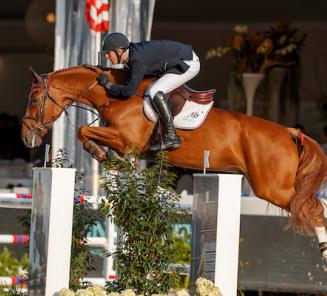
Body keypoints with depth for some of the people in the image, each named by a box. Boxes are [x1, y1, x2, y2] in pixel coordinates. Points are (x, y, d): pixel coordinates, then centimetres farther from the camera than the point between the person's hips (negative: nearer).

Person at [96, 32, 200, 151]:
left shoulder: (138, 60, -27)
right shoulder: (132, 53, 1)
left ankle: (171, 137, -21)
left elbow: (129, 91, -25)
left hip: (189, 64, -10)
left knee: (154, 91, -22)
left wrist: (108, 85, -14)